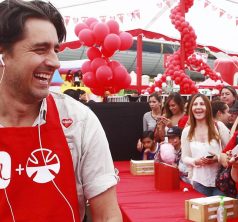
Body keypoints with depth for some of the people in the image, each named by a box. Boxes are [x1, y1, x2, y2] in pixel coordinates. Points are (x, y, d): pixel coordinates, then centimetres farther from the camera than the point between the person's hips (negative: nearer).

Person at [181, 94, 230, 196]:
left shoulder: (219, 126, -3)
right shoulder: (187, 131, 1)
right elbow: (185, 157, 6)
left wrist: (218, 158, -16)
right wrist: (195, 161, -14)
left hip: (220, 180, -1)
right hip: (200, 181, 1)